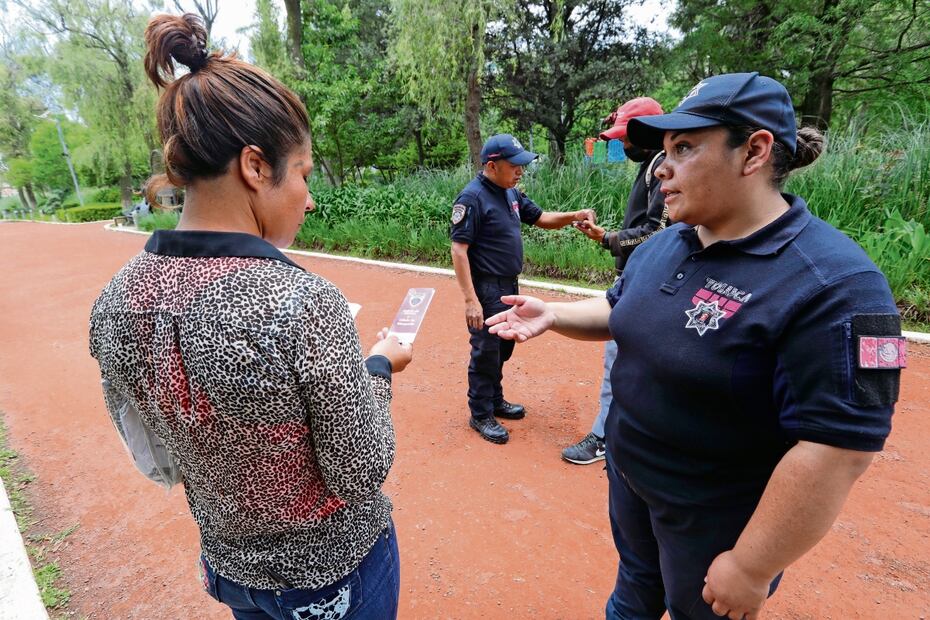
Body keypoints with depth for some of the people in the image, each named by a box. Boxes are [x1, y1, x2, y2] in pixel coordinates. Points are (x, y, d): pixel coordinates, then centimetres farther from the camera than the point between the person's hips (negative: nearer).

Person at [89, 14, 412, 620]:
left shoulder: (113, 304, -13)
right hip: (337, 570, -4)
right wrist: (379, 369, -10)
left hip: (230, 566, 5)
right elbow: (361, 477, -24)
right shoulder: (306, 303, -34)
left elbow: (157, 458, 0)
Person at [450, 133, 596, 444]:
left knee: (503, 348, 19)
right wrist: (470, 300, -26)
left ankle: (495, 401, 38)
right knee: (486, 353, 2)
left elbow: (541, 218, 17)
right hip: (486, 290, -9)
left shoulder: (512, 193, 9)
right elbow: (458, 250, -21)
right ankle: (481, 415, 19)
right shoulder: (472, 198, -17)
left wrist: (574, 216, -3)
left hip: (509, 287, 9)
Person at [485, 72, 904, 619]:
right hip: (629, 478, 6)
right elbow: (620, 313, 11)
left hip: (717, 522, -6)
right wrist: (552, 315, -6)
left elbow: (838, 448, -27)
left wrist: (751, 569, -21)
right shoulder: (663, 245, -4)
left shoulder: (831, 284, -28)